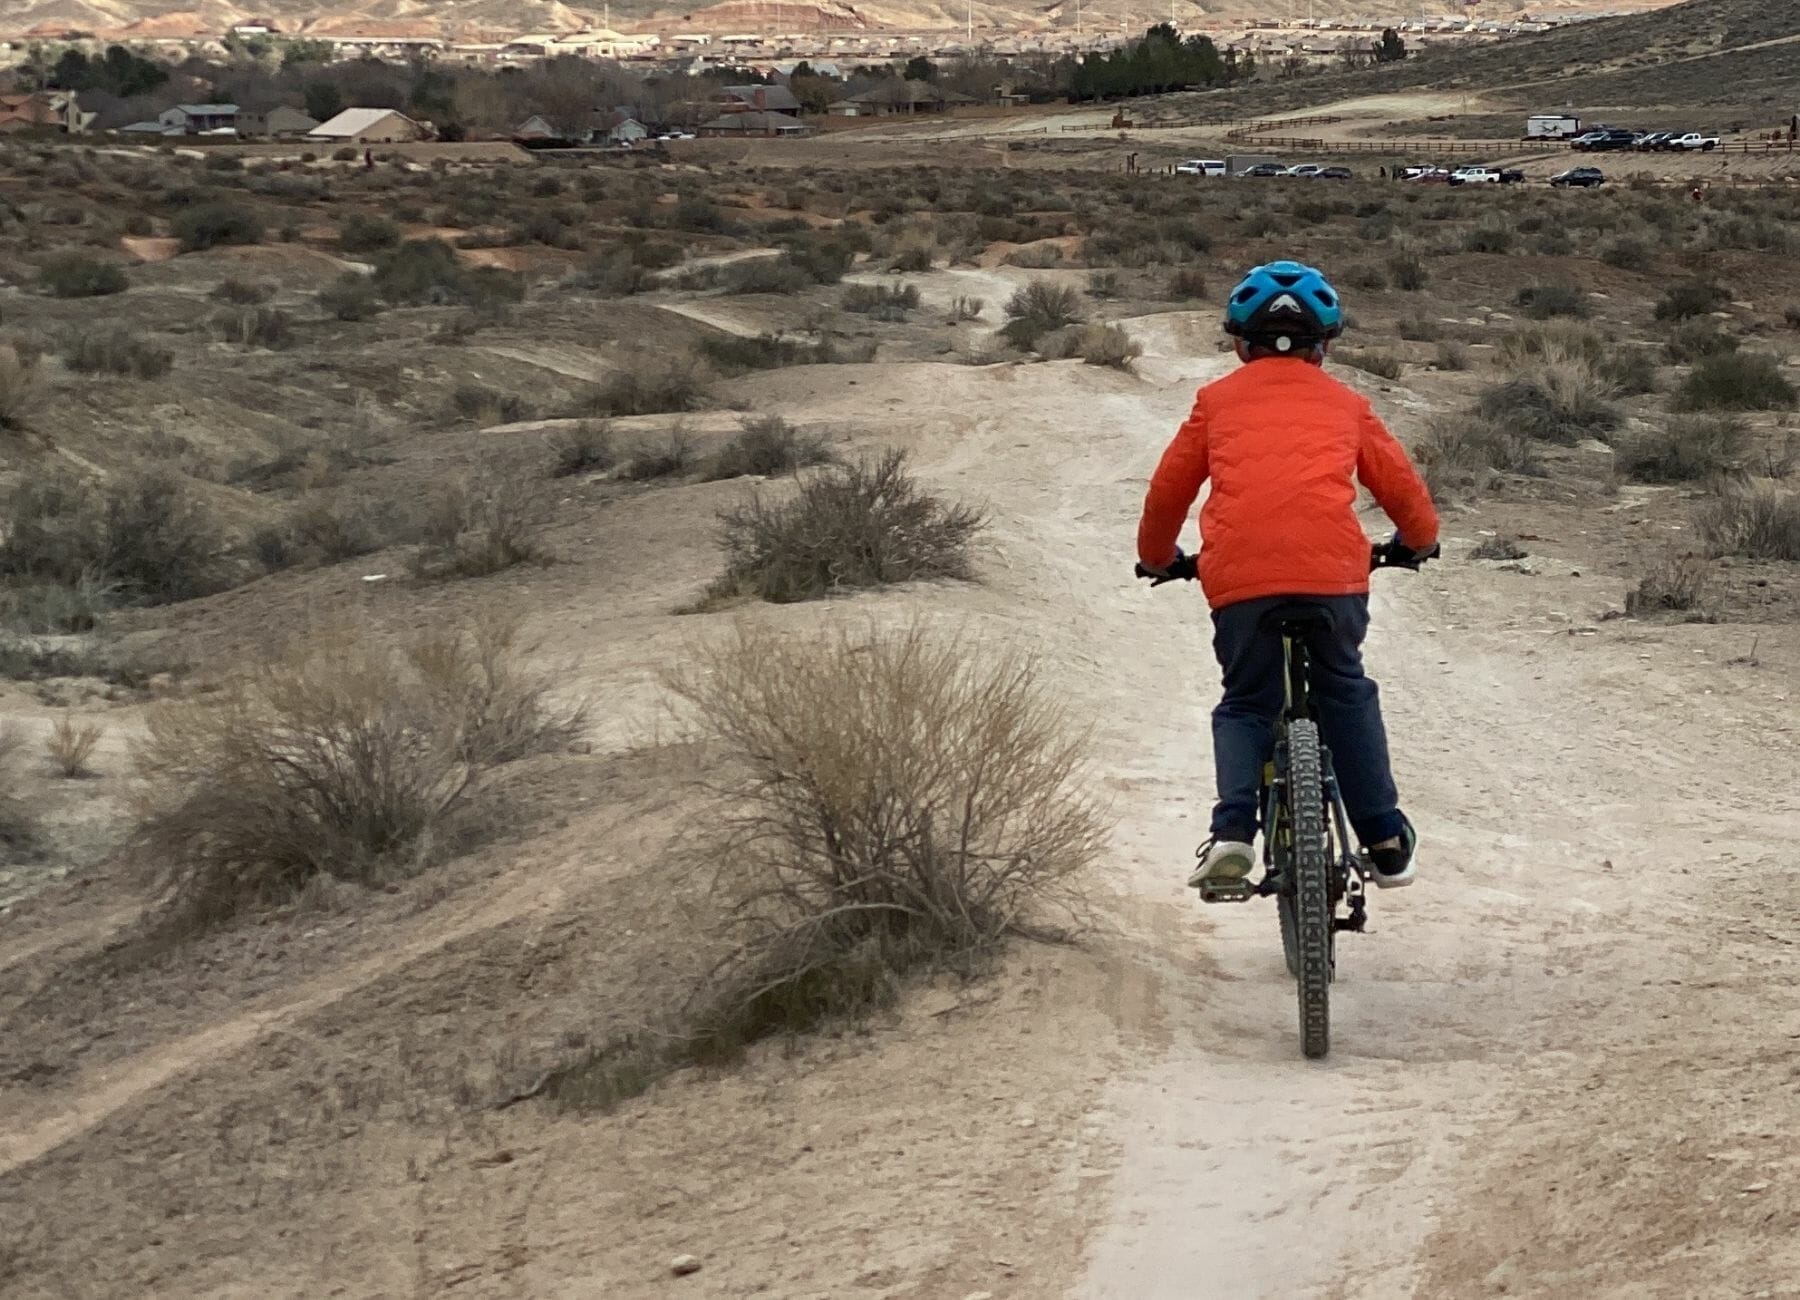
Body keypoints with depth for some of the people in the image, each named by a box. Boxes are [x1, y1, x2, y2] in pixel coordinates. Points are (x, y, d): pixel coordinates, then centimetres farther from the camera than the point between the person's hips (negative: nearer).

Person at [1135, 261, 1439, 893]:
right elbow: (1400, 482, 25)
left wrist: (1157, 556, 40)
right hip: (1332, 569, 0)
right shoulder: (1345, 405, 22)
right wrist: (1419, 541, 46)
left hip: (1238, 576, 0)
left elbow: (1168, 489, 21)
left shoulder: (1217, 401, 20)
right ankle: (1385, 840, 16)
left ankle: (1232, 830, -6)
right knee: (1346, 696, 19)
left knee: (1245, 704, 15)